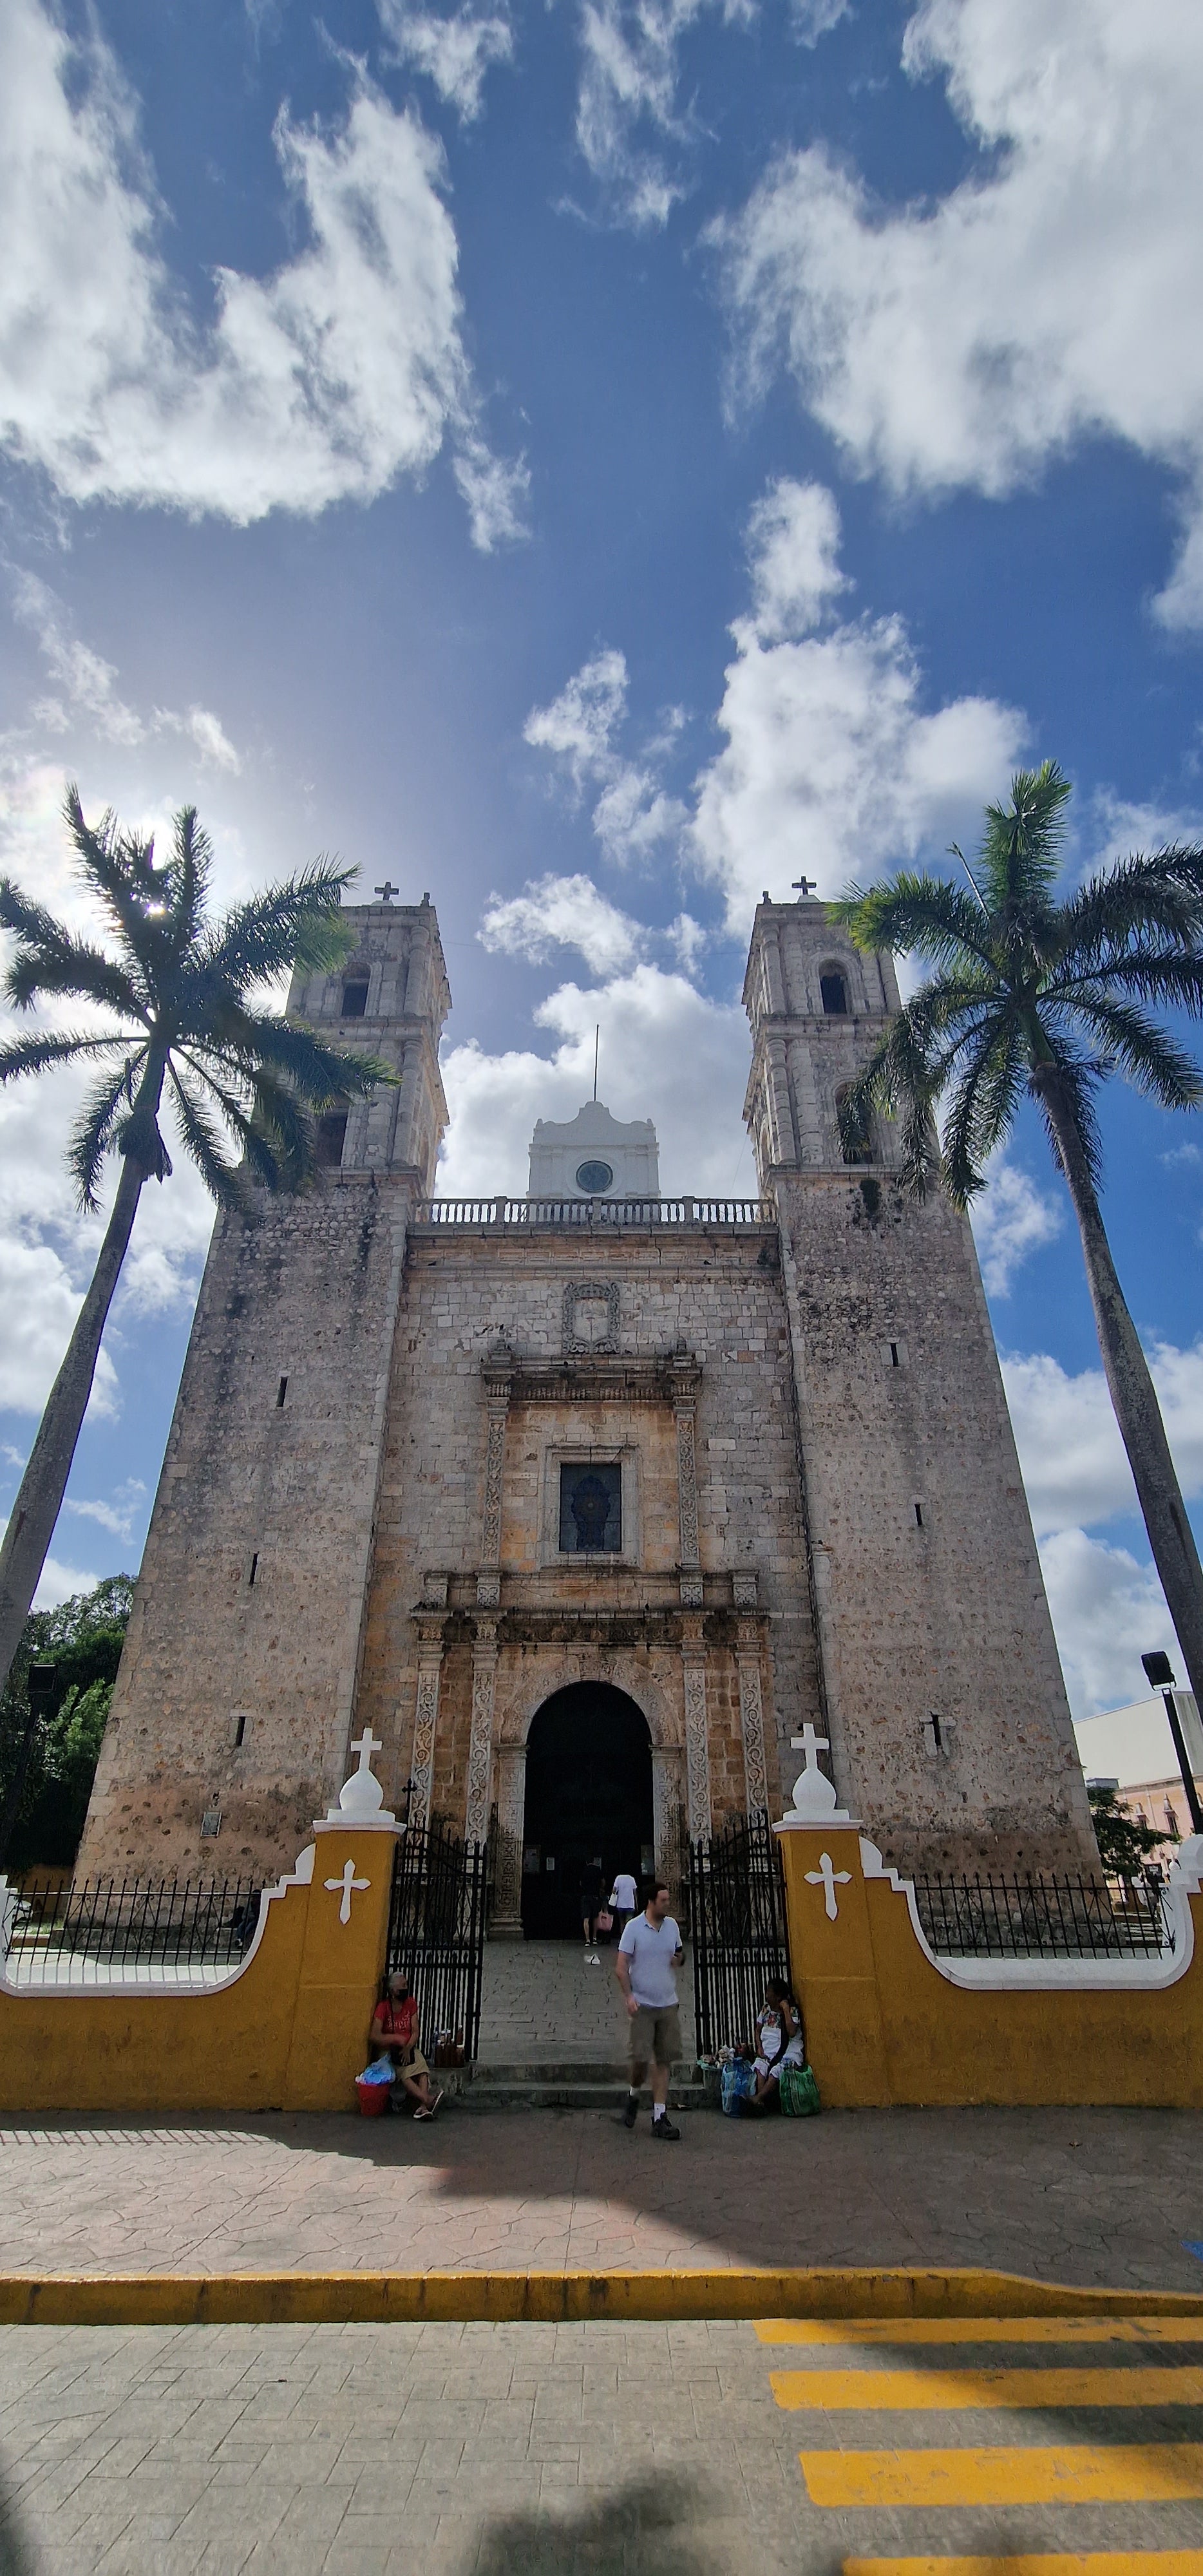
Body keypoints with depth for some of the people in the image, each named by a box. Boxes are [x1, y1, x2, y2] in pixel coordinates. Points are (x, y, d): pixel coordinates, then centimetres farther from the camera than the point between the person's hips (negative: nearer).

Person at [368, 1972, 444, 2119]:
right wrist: (397, 2039, -18)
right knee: (404, 2074, -33)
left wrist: (407, 2048, -16)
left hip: (408, 2048, 4)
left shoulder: (411, 2003, 3)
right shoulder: (383, 2007, -9)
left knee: (423, 2070, -27)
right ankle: (428, 2100, -44)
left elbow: (415, 2032, 2)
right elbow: (374, 2037, -16)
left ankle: (423, 2107, -41)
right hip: (387, 2050, -4)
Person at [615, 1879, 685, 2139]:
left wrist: (679, 1959, -2)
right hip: (643, 2005, -4)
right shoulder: (634, 1927, -10)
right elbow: (621, 1967, -8)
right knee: (640, 2058, -5)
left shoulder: (672, 1925, 4)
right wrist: (629, 1996, -18)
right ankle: (633, 2096, 25)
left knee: (663, 2061, 6)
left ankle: (660, 2118, 13)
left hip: (668, 2004, 4)